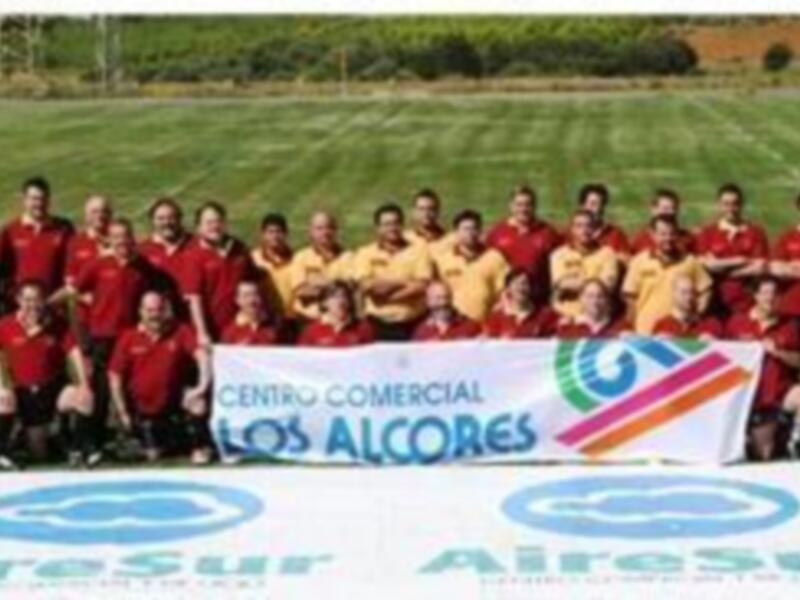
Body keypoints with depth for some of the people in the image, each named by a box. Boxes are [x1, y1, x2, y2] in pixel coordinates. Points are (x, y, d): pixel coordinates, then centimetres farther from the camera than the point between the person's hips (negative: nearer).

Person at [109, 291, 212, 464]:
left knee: (196, 400, -30)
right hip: (142, 409, 1)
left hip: (174, 405, -1)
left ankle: (200, 448, -11)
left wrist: (203, 385, -45)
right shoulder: (129, 338, -9)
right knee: (153, 454, 3)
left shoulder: (181, 332, -13)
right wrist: (122, 412, -4)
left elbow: (201, 353, -29)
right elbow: (115, 375, -4)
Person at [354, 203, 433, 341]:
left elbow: (421, 286, -7)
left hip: (412, 324, 0)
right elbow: (366, 286, -9)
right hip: (379, 323, 0)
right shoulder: (365, 253, 5)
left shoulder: (419, 250, 4)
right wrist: (403, 282, -8)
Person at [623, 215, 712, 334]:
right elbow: (630, 294, 5)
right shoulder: (640, 261, 2)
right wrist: (633, 324, 2)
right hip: (647, 330, 0)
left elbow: (705, 290, 9)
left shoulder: (690, 262, 4)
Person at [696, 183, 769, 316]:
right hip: (718, 302, 0)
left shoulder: (756, 232, 6)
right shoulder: (707, 233, 7)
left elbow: (760, 268, -2)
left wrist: (723, 268, -2)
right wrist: (741, 261, -2)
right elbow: (709, 265, -4)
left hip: (748, 303, 0)